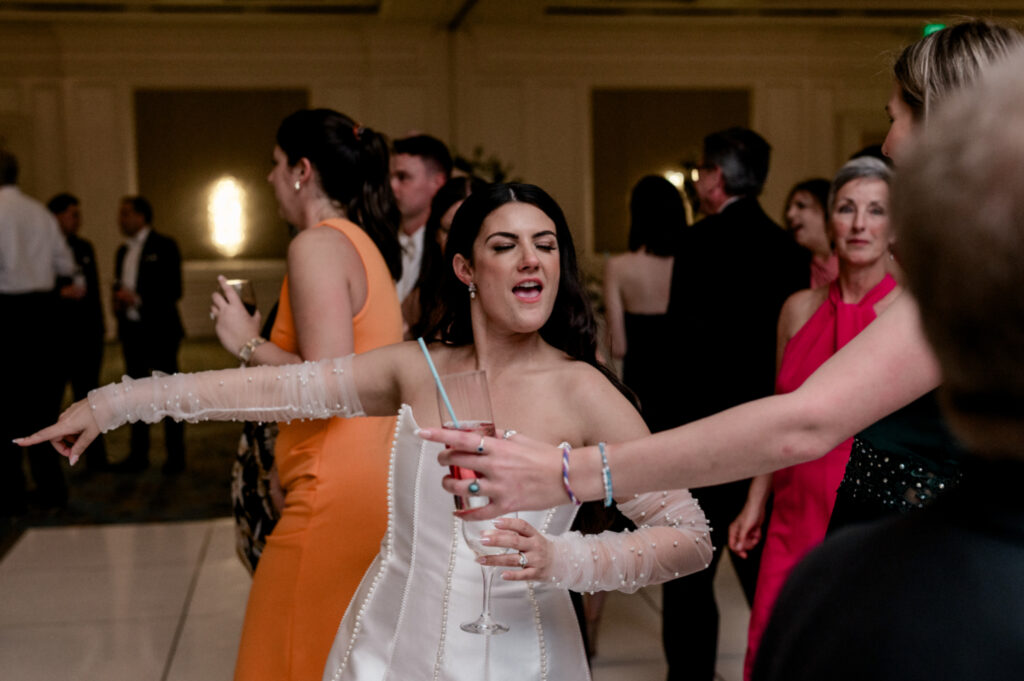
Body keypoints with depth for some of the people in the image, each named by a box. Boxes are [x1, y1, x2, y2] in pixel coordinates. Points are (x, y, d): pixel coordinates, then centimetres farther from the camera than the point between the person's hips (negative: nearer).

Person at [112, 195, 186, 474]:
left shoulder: (163, 246, -5)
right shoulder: (123, 251, 15)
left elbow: (173, 290, -11)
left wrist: (137, 298, -18)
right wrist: (118, 301, -2)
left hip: (159, 330, -6)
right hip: (131, 330, 7)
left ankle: (175, 456, 8)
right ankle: (138, 455, 18)